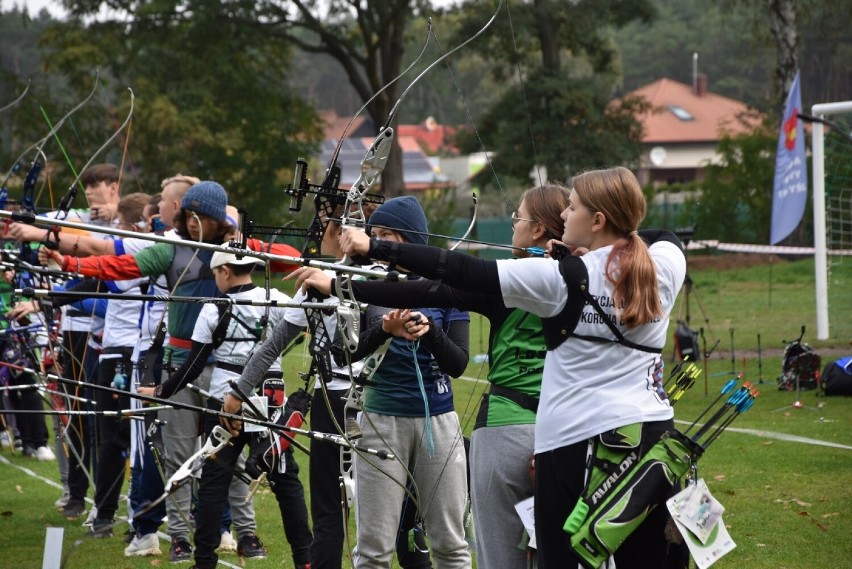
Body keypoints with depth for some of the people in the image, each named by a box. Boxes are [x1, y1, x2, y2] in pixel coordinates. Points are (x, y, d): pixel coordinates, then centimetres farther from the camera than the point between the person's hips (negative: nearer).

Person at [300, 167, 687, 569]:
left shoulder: (561, 279, -10)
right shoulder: (665, 266, 2)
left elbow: (464, 273, -10)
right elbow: (667, 238, 28)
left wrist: (374, 249, -7)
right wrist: (595, 250, 19)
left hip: (575, 441, -5)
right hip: (651, 434, 5)